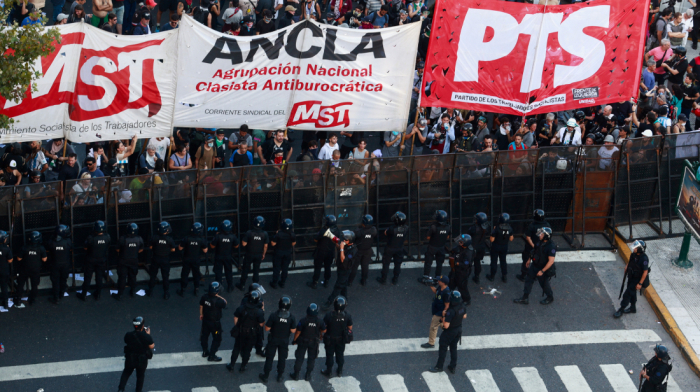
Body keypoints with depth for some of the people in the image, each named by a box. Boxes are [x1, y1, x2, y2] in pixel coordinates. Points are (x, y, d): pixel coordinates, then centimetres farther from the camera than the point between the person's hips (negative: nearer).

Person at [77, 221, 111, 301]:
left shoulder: (91, 238, -28)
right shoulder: (107, 237, -18)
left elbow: (86, 248, -14)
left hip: (91, 260, -2)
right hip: (102, 261, 2)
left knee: (87, 278, 14)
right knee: (99, 278, 18)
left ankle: (83, 295, 26)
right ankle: (97, 294, 32)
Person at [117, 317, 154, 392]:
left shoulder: (128, 335, -18)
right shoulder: (146, 336, -24)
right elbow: (151, 346, -10)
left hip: (130, 359, 2)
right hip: (142, 360, -1)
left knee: (126, 373, 25)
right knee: (140, 376, 22)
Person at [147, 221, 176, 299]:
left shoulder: (154, 238, -17)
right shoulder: (169, 239, -18)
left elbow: (150, 247, -5)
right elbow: (173, 249, -7)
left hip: (156, 259, 1)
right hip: (165, 260, -1)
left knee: (153, 275, 17)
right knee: (165, 277, 12)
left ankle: (150, 291, 27)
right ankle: (166, 293, 18)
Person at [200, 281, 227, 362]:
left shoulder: (204, 297, -14)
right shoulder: (218, 301, -34)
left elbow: (201, 305, 2)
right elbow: (225, 303, -14)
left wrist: (201, 314, 20)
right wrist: (218, 296, -16)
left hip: (205, 320, 6)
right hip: (215, 322, -6)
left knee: (204, 335, 25)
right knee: (217, 339, 13)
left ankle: (205, 352, 44)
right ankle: (211, 356, 20)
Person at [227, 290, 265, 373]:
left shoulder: (241, 308, -18)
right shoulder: (259, 312, -24)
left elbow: (235, 318, -6)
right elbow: (261, 324, -14)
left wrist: (237, 327, 12)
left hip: (241, 332, 2)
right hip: (252, 334, -2)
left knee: (237, 348, 19)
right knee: (247, 350, 17)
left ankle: (231, 365, 29)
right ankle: (243, 367, 30)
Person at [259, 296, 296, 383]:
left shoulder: (274, 316, -25)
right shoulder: (292, 317, -20)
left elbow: (267, 328, -18)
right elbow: (293, 331, -13)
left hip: (273, 340, -1)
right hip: (284, 341, 1)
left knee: (269, 358, 15)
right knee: (282, 358, 20)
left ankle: (265, 376, 27)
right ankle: (280, 376, 34)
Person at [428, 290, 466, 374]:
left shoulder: (450, 311, -35)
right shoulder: (462, 307, -12)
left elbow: (446, 326, -32)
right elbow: (464, 316, 9)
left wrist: (443, 318, -16)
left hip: (449, 332, -7)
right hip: (459, 329, 7)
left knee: (443, 349, 12)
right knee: (453, 348, 22)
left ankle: (439, 367, 25)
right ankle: (453, 367, 32)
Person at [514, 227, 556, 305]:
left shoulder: (551, 247, -28)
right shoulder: (540, 242, -3)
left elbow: (551, 261, -28)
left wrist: (542, 271, -27)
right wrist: (529, 260, 22)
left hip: (543, 269, -8)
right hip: (534, 266, 8)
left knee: (544, 284, 11)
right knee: (528, 280, 12)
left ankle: (550, 298, 36)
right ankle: (524, 299, 23)